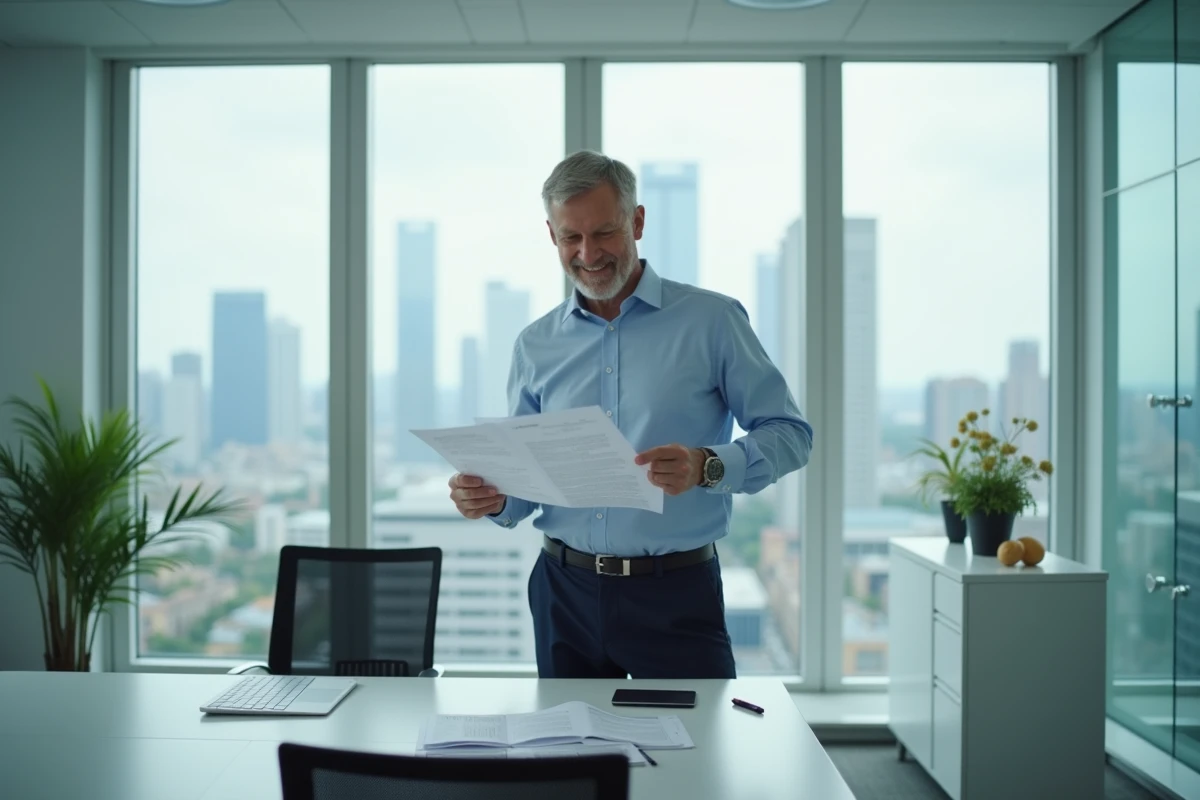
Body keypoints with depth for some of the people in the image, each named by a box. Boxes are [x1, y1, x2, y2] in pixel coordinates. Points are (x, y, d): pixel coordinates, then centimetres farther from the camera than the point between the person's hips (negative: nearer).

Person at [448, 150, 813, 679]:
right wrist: (493, 500, -9)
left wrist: (708, 466, -23)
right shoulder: (535, 346, 8)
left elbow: (789, 435, -5)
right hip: (565, 593, 4)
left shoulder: (712, 320, -3)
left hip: (675, 594, -3)